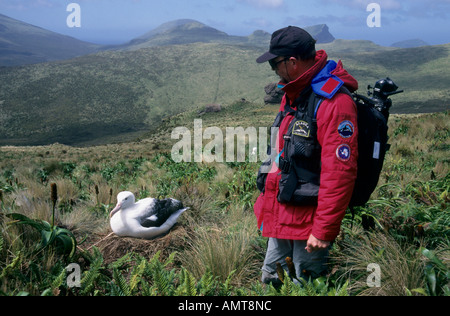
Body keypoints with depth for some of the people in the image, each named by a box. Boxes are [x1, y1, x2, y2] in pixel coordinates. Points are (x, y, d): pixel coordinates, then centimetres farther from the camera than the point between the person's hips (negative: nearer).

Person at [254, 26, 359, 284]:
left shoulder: (334, 102, -22)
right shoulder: (294, 93, 10)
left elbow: (340, 173, -25)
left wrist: (324, 231, -22)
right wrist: (269, 199, 24)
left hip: (308, 224, -9)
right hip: (281, 218, 9)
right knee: (271, 282, 20)